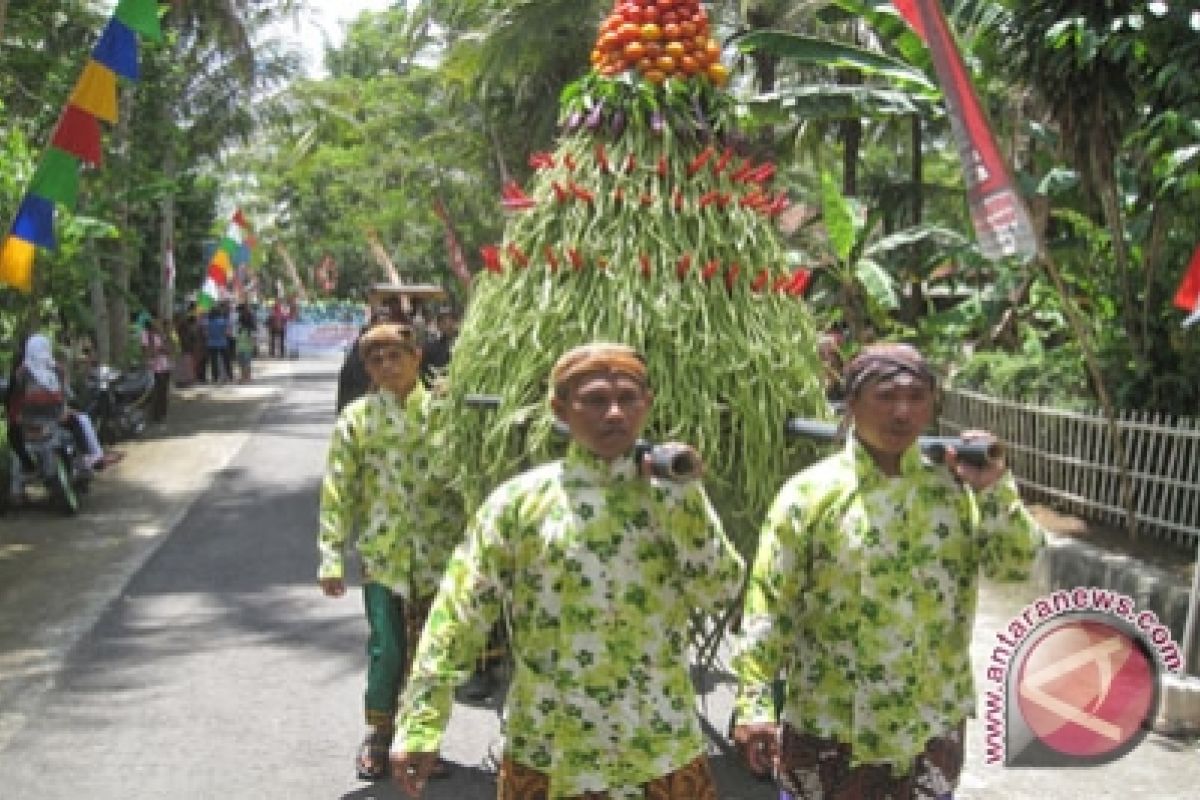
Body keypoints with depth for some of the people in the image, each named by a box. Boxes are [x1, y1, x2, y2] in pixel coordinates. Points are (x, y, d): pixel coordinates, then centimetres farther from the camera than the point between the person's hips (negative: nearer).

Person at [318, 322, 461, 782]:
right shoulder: (357, 417, -1)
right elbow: (337, 491, -2)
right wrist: (332, 559, -7)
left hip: (438, 549, 1)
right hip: (381, 550, -1)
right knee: (387, 649, -1)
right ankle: (378, 736, 19)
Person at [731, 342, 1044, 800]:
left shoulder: (957, 487, -1)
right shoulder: (810, 491, -11)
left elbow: (1016, 565, -3)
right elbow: (769, 604, -11)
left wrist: (995, 489, -15)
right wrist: (754, 702, -16)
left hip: (930, 722, 3)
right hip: (826, 724, -3)